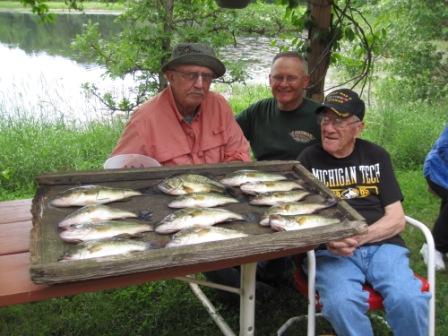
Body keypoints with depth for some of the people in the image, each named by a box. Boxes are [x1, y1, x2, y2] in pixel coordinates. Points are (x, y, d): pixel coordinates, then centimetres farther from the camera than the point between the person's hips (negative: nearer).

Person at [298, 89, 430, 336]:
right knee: (341, 303, -33)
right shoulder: (308, 159, 8)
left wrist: (358, 238, -11)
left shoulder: (377, 156, 12)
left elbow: (397, 219, 7)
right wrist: (328, 240, -18)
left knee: (409, 300, -28)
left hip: (381, 244, 2)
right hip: (330, 251, -2)